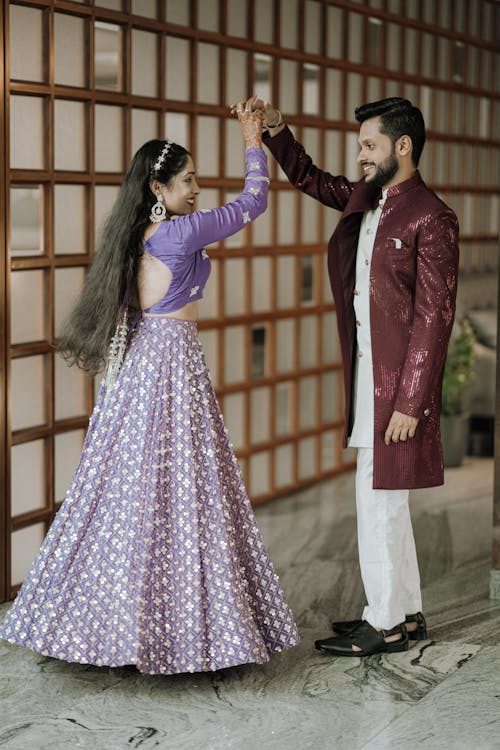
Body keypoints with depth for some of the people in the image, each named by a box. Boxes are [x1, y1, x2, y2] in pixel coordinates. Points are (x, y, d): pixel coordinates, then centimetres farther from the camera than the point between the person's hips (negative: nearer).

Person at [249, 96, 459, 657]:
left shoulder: (431, 219, -14)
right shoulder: (364, 199, 11)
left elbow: (433, 318, -17)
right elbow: (310, 180, 29)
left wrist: (410, 402, -19)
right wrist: (275, 131, 13)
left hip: (397, 384, -9)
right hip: (366, 376, 9)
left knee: (378, 499, -2)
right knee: (381, 499, 15)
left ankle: (385, 624, 11)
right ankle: (406, 614, 26)